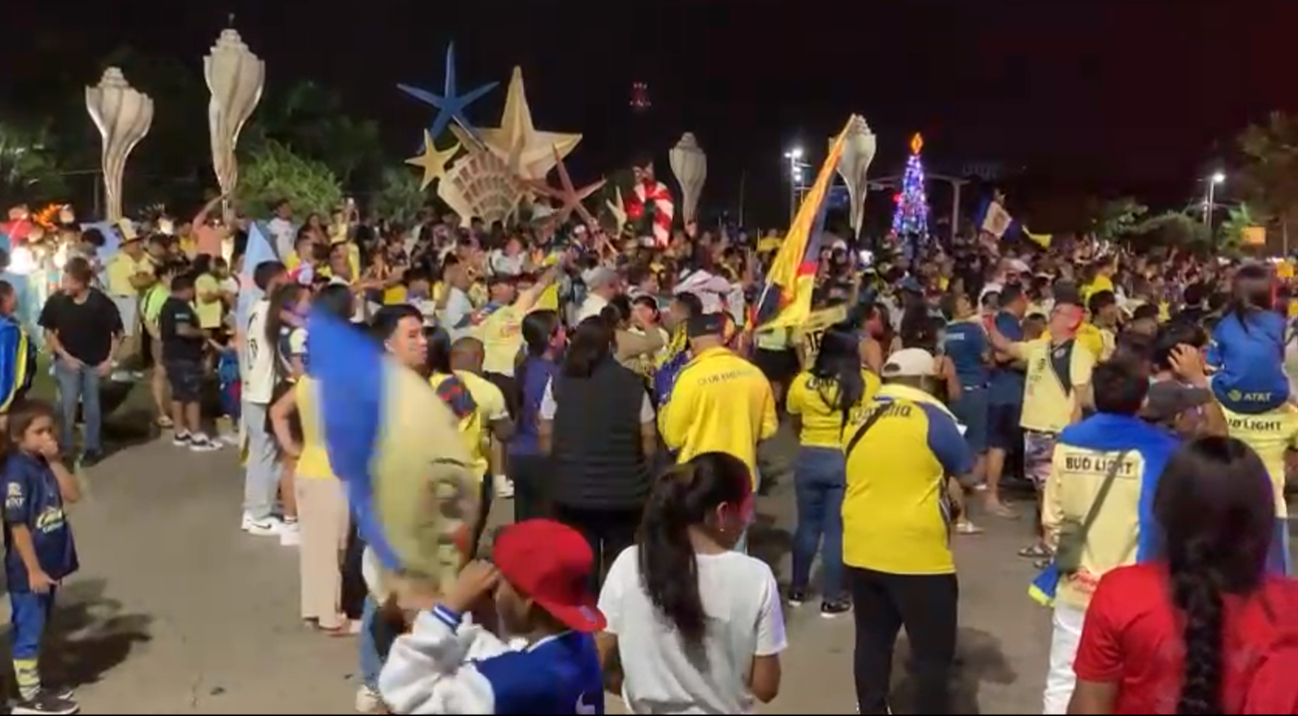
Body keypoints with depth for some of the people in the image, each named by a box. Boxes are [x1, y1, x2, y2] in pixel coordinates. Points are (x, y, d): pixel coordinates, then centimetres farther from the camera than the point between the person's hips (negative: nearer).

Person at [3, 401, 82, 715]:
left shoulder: (44, 464, 3)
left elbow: (72, 495, 0)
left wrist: (55, 461, -9)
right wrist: (33, 570, -19)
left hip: (49, 564, 8)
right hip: (28, 570, -8)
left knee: (38, 630, 19)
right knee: (28, 632, 3)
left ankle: (35, 686, 31)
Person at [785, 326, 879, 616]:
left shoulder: (802, 382, -5)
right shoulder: (868, 383, -8)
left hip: (809, 459, 2)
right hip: (849, 462, -2)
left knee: (807, 525, 16)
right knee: (837, 530, 6)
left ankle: (798, 588, 28)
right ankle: (832, 597, 14)